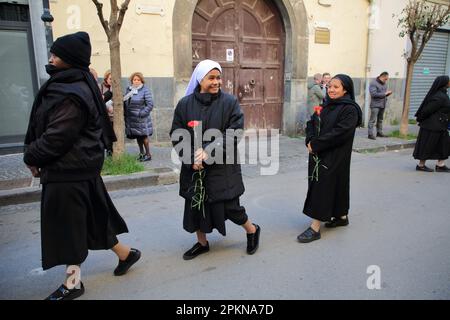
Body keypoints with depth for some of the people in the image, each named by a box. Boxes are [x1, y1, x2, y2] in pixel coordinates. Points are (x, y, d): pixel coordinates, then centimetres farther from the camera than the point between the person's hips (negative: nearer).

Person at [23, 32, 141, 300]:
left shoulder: (71, 95, -21)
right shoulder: (71, 85, 11)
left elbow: (55, 138, -22)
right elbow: (45, 128, 15)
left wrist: (31, 158, -5)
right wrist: (35, 154, 6)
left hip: (68, 171, -10)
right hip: (79, 167, 10)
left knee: (68, 226, 4)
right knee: (89, 217, 19)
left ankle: (73, 283, 22)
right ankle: (125, 253, 34)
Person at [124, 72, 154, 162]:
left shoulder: (145, 90, -7)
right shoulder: (128, 89, 11)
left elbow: (150, 105, -12)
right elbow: (125, 102, 15)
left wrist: (141, 113, -17)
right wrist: (125, 113, 2)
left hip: (141, 119, -6)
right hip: (131, 119, 6)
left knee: (144, 136, -1)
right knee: (137, 136, 15)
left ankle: (148, 154, 10)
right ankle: (141, 153, 29)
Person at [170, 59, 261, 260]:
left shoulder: (230, 103, -5)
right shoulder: (185, 104, -1)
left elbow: (234, 132, -12)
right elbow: (177, 136, -1)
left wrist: (208, 152, -20)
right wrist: (192, 158, -14)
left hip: (222, 166, -2)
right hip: (194, 166, 3)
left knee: (229, 206, 0)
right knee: (196, 205, 10)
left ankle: (252, 230, 30)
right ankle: (202, 243, 33)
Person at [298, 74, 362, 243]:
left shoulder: (350, 109, -13)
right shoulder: (327, 105, 11)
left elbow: (340, 133, -22)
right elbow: (311, 123, 9)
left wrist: (315, 145, -20)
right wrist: (310, 141, -9)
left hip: (335, 157, -7)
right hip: (319, 154, 8)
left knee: (324, 187, -7)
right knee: (335, 185, 17)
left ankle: (315, 228, -1)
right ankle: (342, 217, 35)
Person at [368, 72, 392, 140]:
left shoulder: (385, 83, 16)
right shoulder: (373, 83, -10)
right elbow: (374, 94, -20)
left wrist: (388, 93, 3)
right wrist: (384, 93, -18)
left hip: (382, 105, 8)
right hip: (375, 105, -8)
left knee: (380, 119, 13)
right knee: (373, 120, -8)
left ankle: (379, 132, 22)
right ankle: (370, 134, -7)